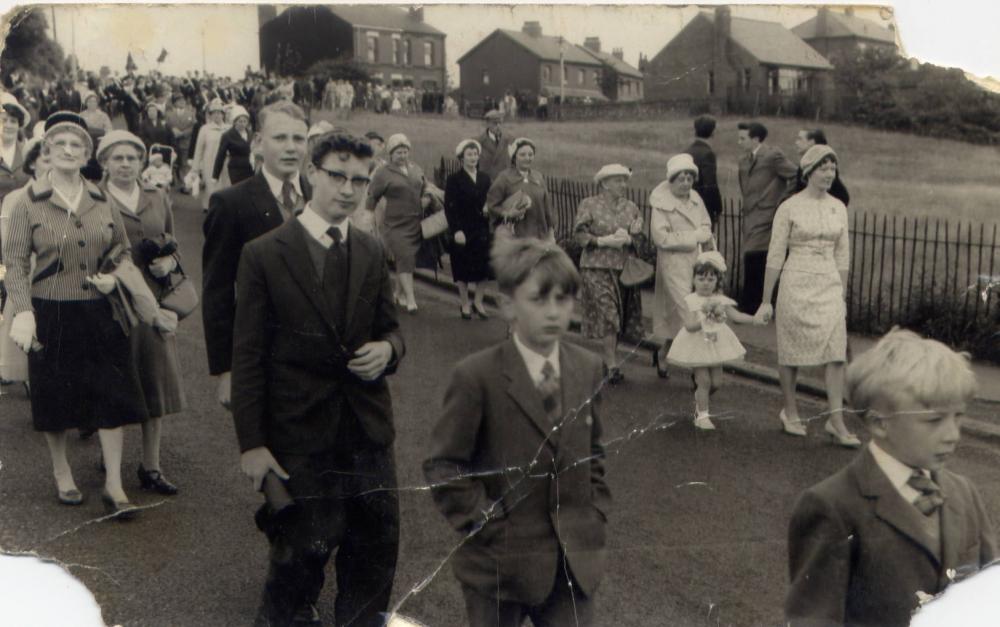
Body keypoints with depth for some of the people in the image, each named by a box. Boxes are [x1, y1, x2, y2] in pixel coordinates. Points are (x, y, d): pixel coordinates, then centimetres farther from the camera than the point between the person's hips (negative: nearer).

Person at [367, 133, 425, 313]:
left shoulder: (416, 169, 10)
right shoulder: (383, 173, -5)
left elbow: (425, 188, 25)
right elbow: (372, 198, -1)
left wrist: (426, 199, 11)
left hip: (416, 223, 5)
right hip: (396, 225, -5)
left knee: (410, 260, 9)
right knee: (404, 258, -13)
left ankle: (399, 293, 24)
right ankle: (410, 299, -13)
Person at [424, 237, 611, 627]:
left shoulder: (588, 368, 2)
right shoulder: (476, 376, -15)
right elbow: (442, 468, -12)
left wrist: (596, 515, 4)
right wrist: (487, 524, -14)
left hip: (574, 560, 4)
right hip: (501, 561, -4)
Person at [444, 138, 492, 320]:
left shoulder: (485, 178, 9)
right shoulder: (454, 179, -4)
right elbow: (449, 207, -9)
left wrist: (488, 208, -8)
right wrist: (456, 230, -17)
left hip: (482, 229, 4)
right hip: (463, 230, -4)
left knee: (484, 266, 1)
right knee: (463, 269, 5)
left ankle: (478, 301, 17)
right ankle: (464, 304, 18)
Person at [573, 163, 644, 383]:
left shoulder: (631, 207, 14)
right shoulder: (589, 205, 2)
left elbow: (641, 235, 11)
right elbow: (579, 234, -3)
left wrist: (627, 239, -10)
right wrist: (605, 241, -14)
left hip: (625, 268, 5)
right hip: (597, 268, -5)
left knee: (620, 317, 5)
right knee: (607, 315, -13)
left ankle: (607, 360, 19)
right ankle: (612, 366, -11)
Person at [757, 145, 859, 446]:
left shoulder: (838, 207, 7)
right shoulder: (789, 207, -6)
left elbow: (842, 256, 14)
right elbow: (775, 255, -4)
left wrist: (842, 295, 15)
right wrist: (766, 300, -3)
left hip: (829, 286, 4)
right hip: (797, 285, -4)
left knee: (836, 353, -4)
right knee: (792, 352, 7)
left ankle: (836, 421, -2)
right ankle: (790, 412, 24)